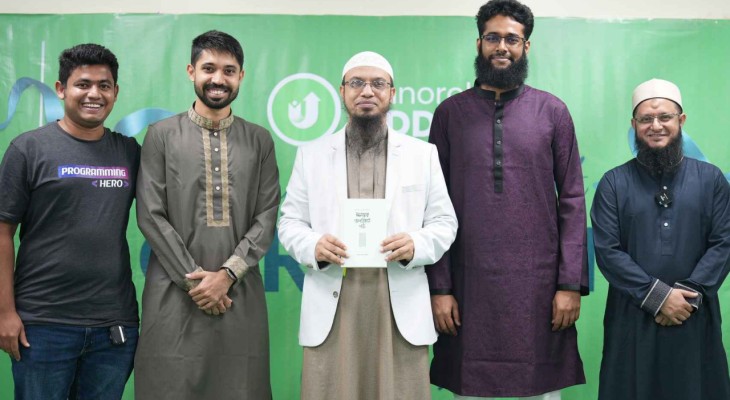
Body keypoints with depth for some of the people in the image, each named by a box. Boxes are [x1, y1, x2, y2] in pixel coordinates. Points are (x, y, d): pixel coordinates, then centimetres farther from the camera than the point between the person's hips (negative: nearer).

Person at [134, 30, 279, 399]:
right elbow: (151, 216, -2)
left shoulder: (259, 140, 9)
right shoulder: (161, 135, 4)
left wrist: (227, 274, -9)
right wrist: (195, 278, -9)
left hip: (240, 295, 2)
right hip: (175, 294, -1)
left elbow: (267, 218, 3)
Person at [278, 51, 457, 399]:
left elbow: (444, 222, 8)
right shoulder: (312, 154, 11)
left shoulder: (423, 153, 10)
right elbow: (289, 221, 9)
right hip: (331, 306, 0)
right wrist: (313, 246, -13)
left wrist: (416, 245, -14)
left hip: (400, 305, 0)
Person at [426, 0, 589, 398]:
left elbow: (572, 200, 2)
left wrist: (571, 284, -4)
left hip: (539, 284, 0)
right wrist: (438, 287, -2)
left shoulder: (551, 110, 5)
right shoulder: (450, 112, 6)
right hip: (470, 286, 0)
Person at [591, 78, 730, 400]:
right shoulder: (613, 183, 1)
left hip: (695, 318, 1)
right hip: (632, 318, -1)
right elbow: (607, 250, -6)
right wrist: (658, 296, -14)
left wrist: (689, 294, -12)